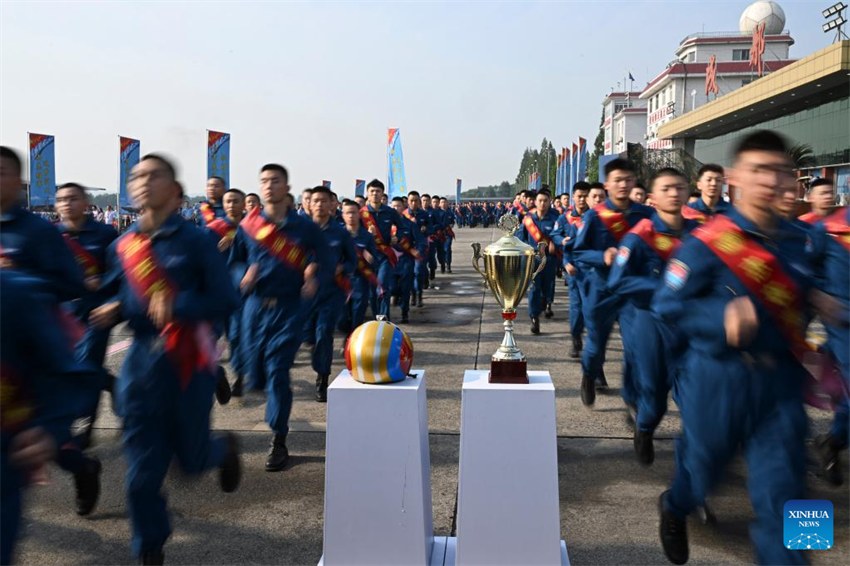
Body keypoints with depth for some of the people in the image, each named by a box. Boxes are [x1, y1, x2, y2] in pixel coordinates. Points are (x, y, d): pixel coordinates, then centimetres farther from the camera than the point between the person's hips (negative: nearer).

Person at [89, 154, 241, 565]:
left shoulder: (195, 241, -8)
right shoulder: (122, 246, 5)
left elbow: (226, 300, -11)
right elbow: (111, 296, 19)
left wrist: (178, 306, -25)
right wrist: (110, 309, -3)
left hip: (188, 364, -3)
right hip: (140, 362, 4)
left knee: (191, 458, 10)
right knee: (142, 468, 7)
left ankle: (225, 449, 46)